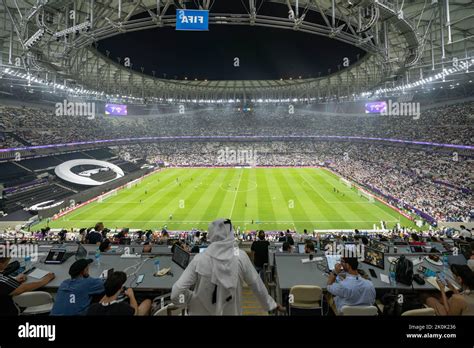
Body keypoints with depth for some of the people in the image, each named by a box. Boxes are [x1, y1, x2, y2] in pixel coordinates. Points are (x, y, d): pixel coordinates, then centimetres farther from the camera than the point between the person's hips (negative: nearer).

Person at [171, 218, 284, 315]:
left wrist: (194, 298, -3)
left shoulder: (199, 259, -20)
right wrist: (270, 304, 11)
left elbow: (176, 293, -21)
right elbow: (257, 285, -5)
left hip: (202, 312, -1)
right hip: (231, 312, 1)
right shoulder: (240, 256, -16)